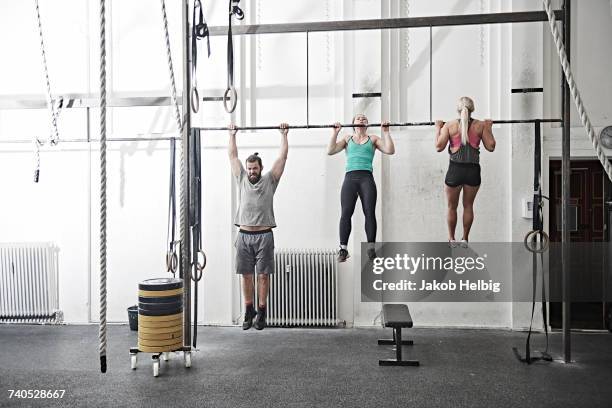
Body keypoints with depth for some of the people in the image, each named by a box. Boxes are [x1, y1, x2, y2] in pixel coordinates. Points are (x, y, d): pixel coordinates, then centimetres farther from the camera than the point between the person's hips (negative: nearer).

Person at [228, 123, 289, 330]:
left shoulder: (269, 180, 3)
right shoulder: (241, 179, 9)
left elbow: (283, 156, 4)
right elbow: (232, 155, 15)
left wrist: (284, 134, 8)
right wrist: (232, 134, 20)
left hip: (264, 236, -2)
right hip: (244, 236, 3)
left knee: (263, 275, 3)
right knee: (246, 275, 8)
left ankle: (261, 312, 12)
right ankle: (249, 311, 20)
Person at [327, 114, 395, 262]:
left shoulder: (373, 139, 18)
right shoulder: (347, 139, 20)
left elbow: (390, 150, 5)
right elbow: (330, 151, 8)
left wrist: (386, 132, 4)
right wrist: (335, 132, 3)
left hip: (366, 178, 0)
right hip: (350, 178, 0)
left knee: (370, 213, -8)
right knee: (346, 213, -9)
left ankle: (371, 248, -1)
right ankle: (343, 248, -5)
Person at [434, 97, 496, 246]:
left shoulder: (449, 125, -4)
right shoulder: (481, 125, 0)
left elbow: (439, 146, -7)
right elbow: (491, 146, 1)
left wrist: (438, 128, 6)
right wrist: (489, 128, 13)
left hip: (455, 170, -1)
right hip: (473, 170, 2)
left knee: (452, 207, 14)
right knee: (468, 206, 16)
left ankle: (451, 239, 21)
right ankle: (465, 239, 24)